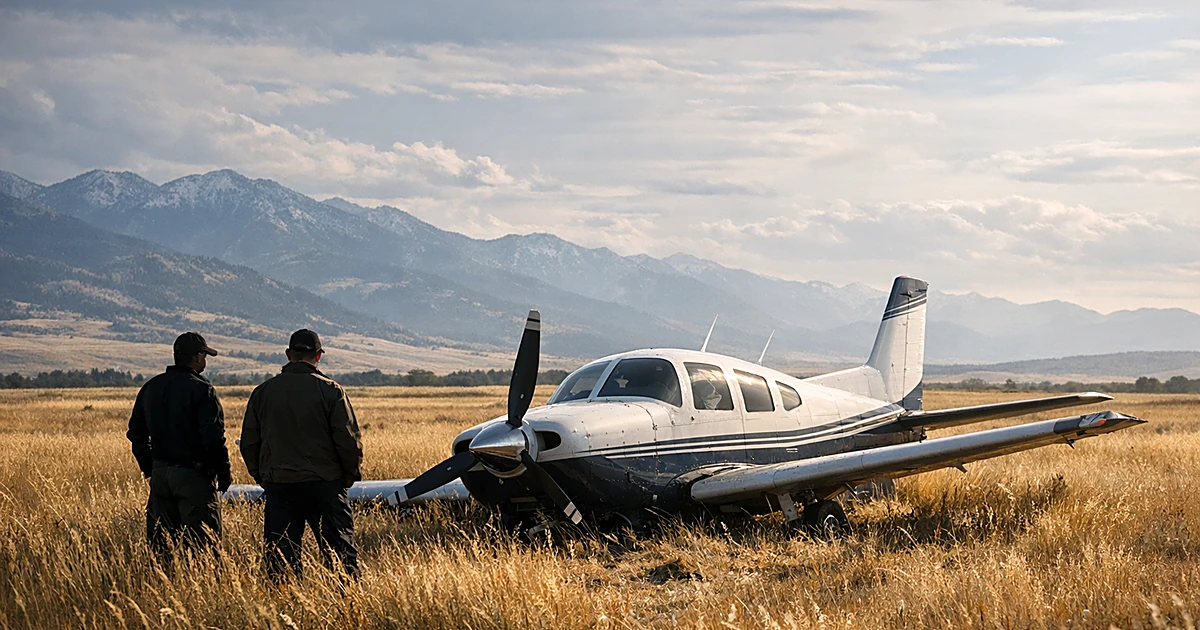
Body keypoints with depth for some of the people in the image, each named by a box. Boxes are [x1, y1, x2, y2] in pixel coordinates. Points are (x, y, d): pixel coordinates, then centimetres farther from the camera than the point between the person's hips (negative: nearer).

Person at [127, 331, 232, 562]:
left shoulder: (151, 387, 10)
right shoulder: (202, 390, -12)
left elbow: (136, 433, 15)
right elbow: (213, 437, -17)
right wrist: (224, 473, -7)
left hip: (159, 472, 7)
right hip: (193, 474, -7)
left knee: (159, 543, 13)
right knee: (200, 543, -4)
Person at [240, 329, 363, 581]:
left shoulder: (262, 392, 5)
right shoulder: (330, 390, -6)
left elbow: (248, 443, 8)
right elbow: (348, 440, -7)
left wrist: (262, 477, 19)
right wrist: (351, 474, 8)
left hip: (278, 486, 3)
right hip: (324, 484, -2)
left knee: (280, 558, 5)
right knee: (341, 552, 4)